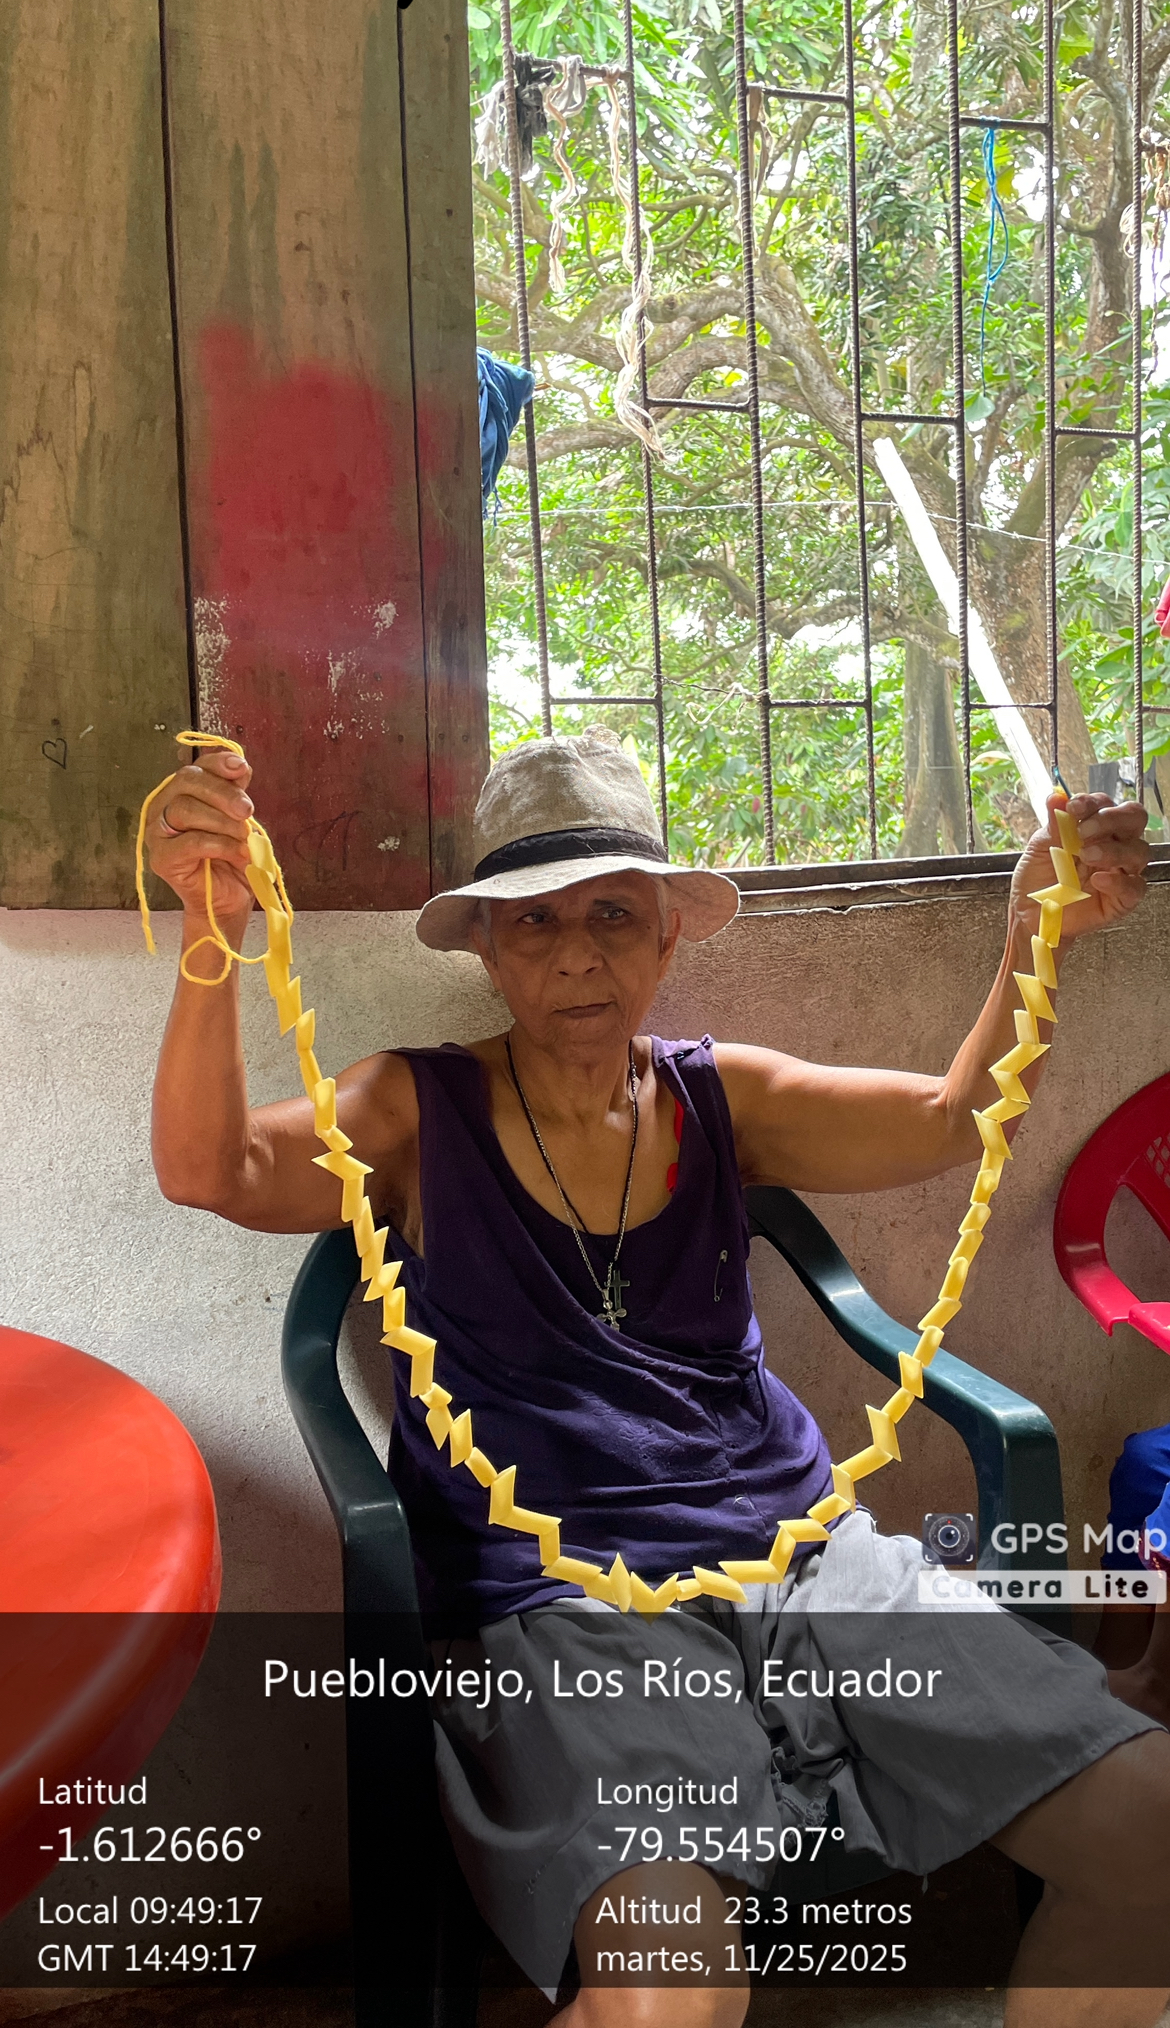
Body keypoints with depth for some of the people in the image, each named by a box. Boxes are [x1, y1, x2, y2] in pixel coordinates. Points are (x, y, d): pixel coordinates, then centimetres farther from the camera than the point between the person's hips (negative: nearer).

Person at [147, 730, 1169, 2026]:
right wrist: (214, 939, -29)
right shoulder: (421, 1110, 3)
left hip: (800, 1553, 4)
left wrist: (1037, 941, -16)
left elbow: (948, 1121, 0)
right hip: (560, 1605, -3)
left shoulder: (719, 1097, 12)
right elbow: (213, 1173, -13)